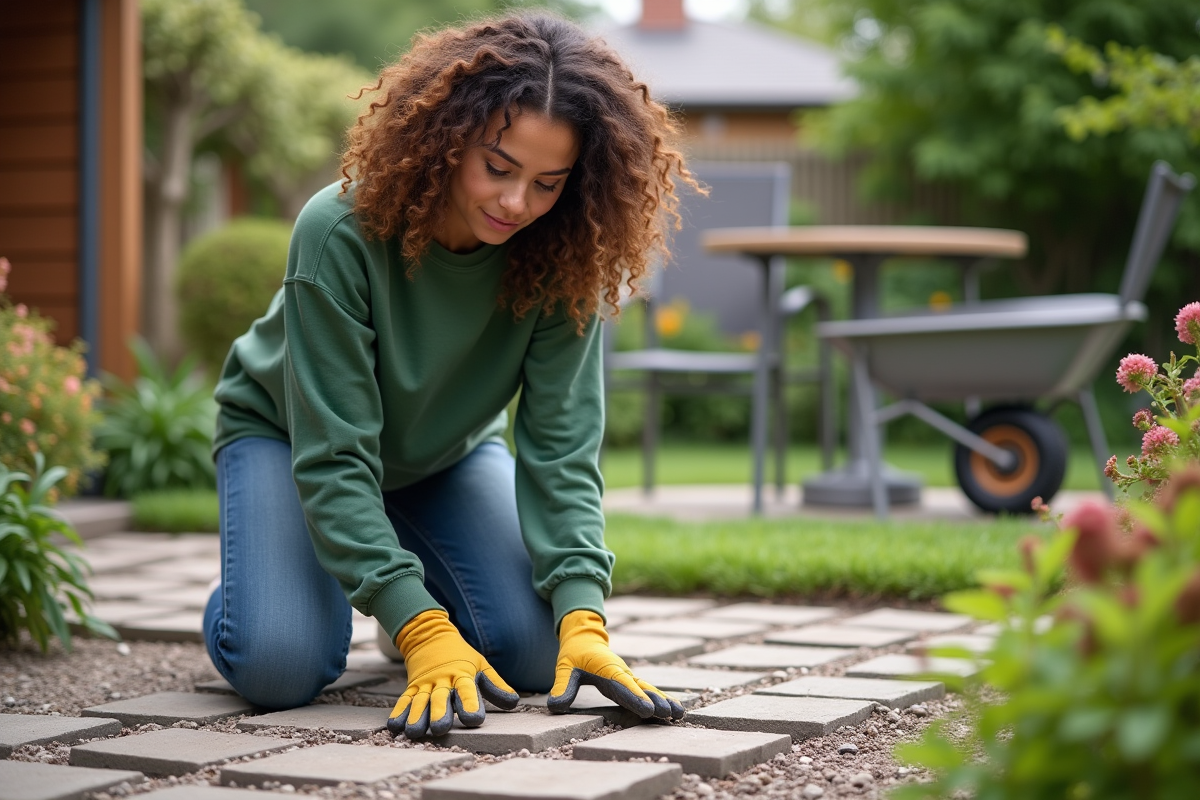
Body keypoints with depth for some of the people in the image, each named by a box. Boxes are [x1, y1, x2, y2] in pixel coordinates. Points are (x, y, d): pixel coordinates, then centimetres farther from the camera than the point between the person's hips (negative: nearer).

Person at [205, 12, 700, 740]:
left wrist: (583, 617, -41)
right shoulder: (341, 234, -36)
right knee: (280, 664, -26)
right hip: (288, 432, -3)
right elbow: (334, 458, -36)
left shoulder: (561, 261, -26)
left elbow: (561, 447, -27)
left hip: (448, 451, 3)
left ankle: (418, 579, 16)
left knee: (536, 653, -16)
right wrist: (421, 630, -44)